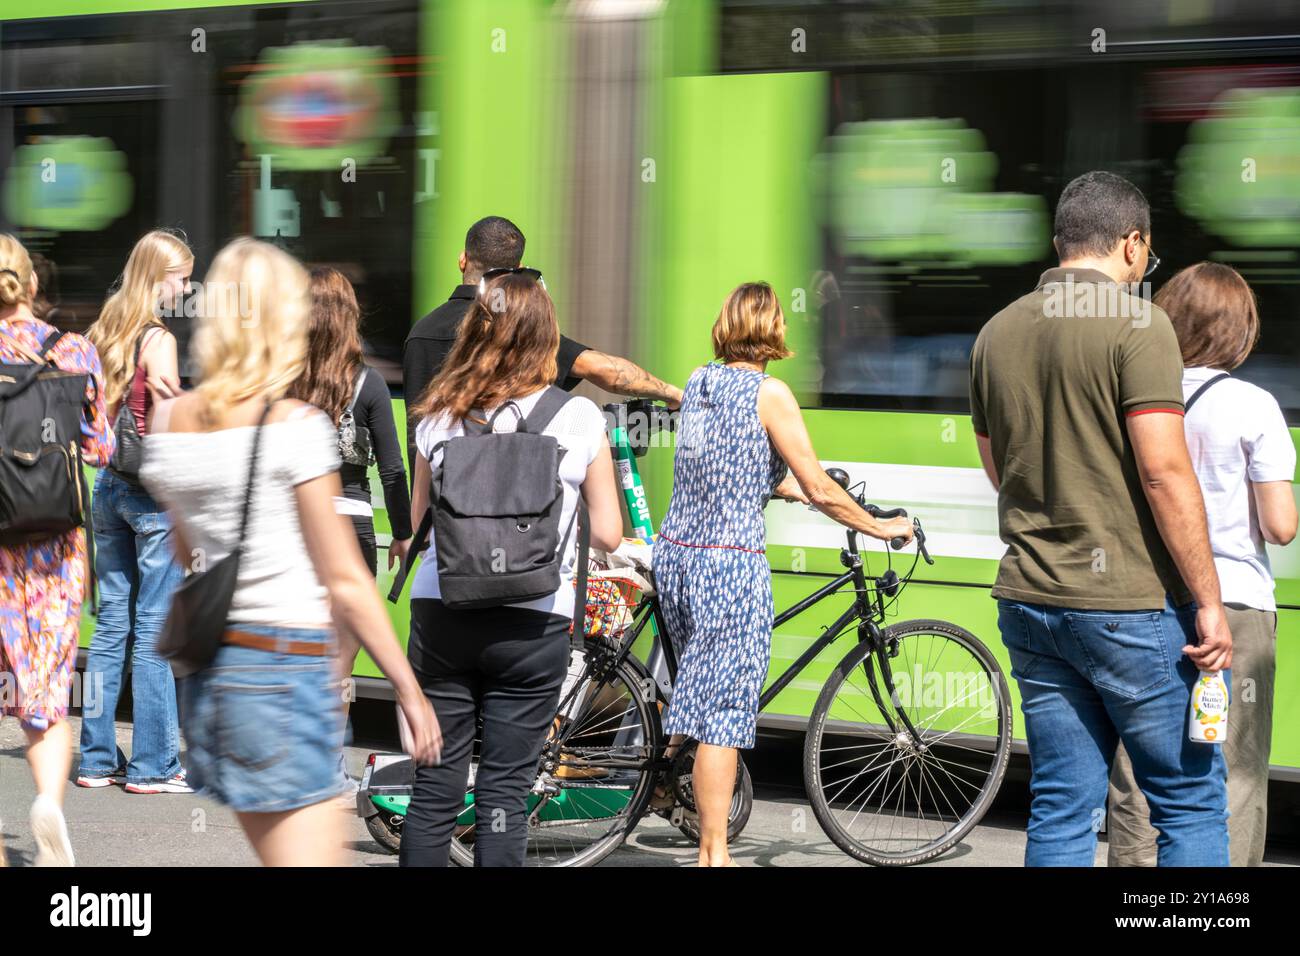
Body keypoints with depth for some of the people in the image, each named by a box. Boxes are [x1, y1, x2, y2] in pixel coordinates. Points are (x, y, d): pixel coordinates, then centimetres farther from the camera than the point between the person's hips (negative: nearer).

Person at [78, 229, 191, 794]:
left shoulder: (105, 334, 11)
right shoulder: (159, 340, -12)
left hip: (107, 486, 8)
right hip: (153, 488, -7)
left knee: (111, 625, 11)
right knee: (154, 629, -2)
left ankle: (97, 759, 15)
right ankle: (152, 765, 1)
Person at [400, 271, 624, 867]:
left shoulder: (439, 414, 2)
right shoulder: (579, 418, -4)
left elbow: (418, 517, 11)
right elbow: (607, 534, 0)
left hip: (441, 614, 2)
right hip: (532, 622, -2)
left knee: (435, 787, 8)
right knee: (504, 792, 4)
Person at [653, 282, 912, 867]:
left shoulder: (700, 381, 12)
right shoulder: (769, 393, -9)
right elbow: (817, 488, -9)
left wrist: (803, 492, 31)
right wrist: (878, 526, 4)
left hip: (675, 554, 7)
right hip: (730, 563, -7)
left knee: (699, 684, 26)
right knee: (724, 712, -4)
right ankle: (713, 854, -2)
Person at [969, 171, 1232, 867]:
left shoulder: (997, 332, 11)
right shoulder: (1136, 323, -10)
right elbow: (1164, 472, -16)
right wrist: (1208, 601, -13)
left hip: (1027, 600, 6)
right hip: (1130, 601, -6)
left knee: (1061, 811, 8)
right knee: (1191, 802, 3)